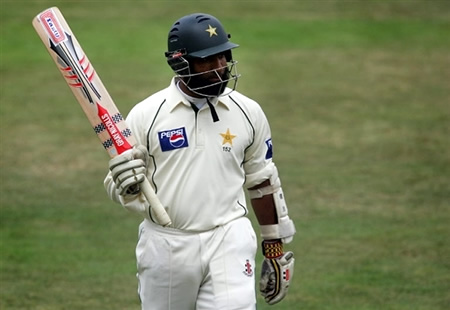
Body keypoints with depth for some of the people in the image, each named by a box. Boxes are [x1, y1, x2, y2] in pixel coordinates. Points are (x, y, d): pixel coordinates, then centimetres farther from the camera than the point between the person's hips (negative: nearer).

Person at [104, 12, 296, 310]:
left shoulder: (248, 112, 3)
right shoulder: (146, 115, -4)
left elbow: (262, 183, 13)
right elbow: (121, 190, 1)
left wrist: (276, 249, 13)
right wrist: (126, 185, -24)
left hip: (229, 243, 0)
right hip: (165, 246, 0)